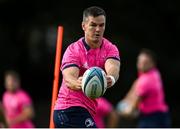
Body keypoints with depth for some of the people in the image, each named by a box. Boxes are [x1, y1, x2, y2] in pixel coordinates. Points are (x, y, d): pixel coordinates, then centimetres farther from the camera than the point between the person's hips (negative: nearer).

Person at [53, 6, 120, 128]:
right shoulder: (74, 50, -12)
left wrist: (111, 78, -48)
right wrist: (78, 84, -54)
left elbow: (113, 68, -22)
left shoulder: (110, 49, 0)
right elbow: (69, 78, -28)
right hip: (71, 109, -7)